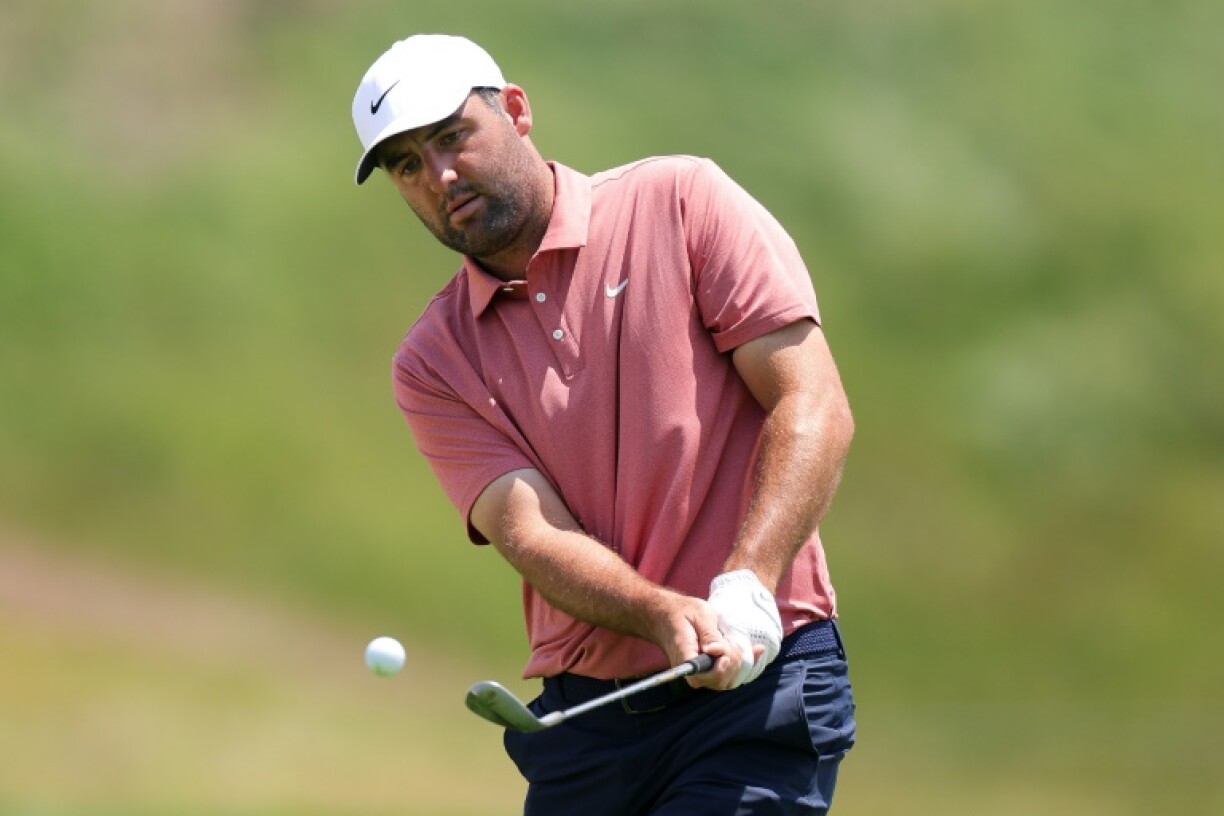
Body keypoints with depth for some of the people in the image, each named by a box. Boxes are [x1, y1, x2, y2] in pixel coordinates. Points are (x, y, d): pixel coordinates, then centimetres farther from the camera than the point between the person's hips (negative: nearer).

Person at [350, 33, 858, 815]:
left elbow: (813, 408, -7)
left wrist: (745, 589, -21)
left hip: (760, 683, -4)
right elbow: (531, 535, -6)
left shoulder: (681, 202, 0)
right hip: (584, 713, 4)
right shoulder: (432, 363, 8)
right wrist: (666, 618, -26)